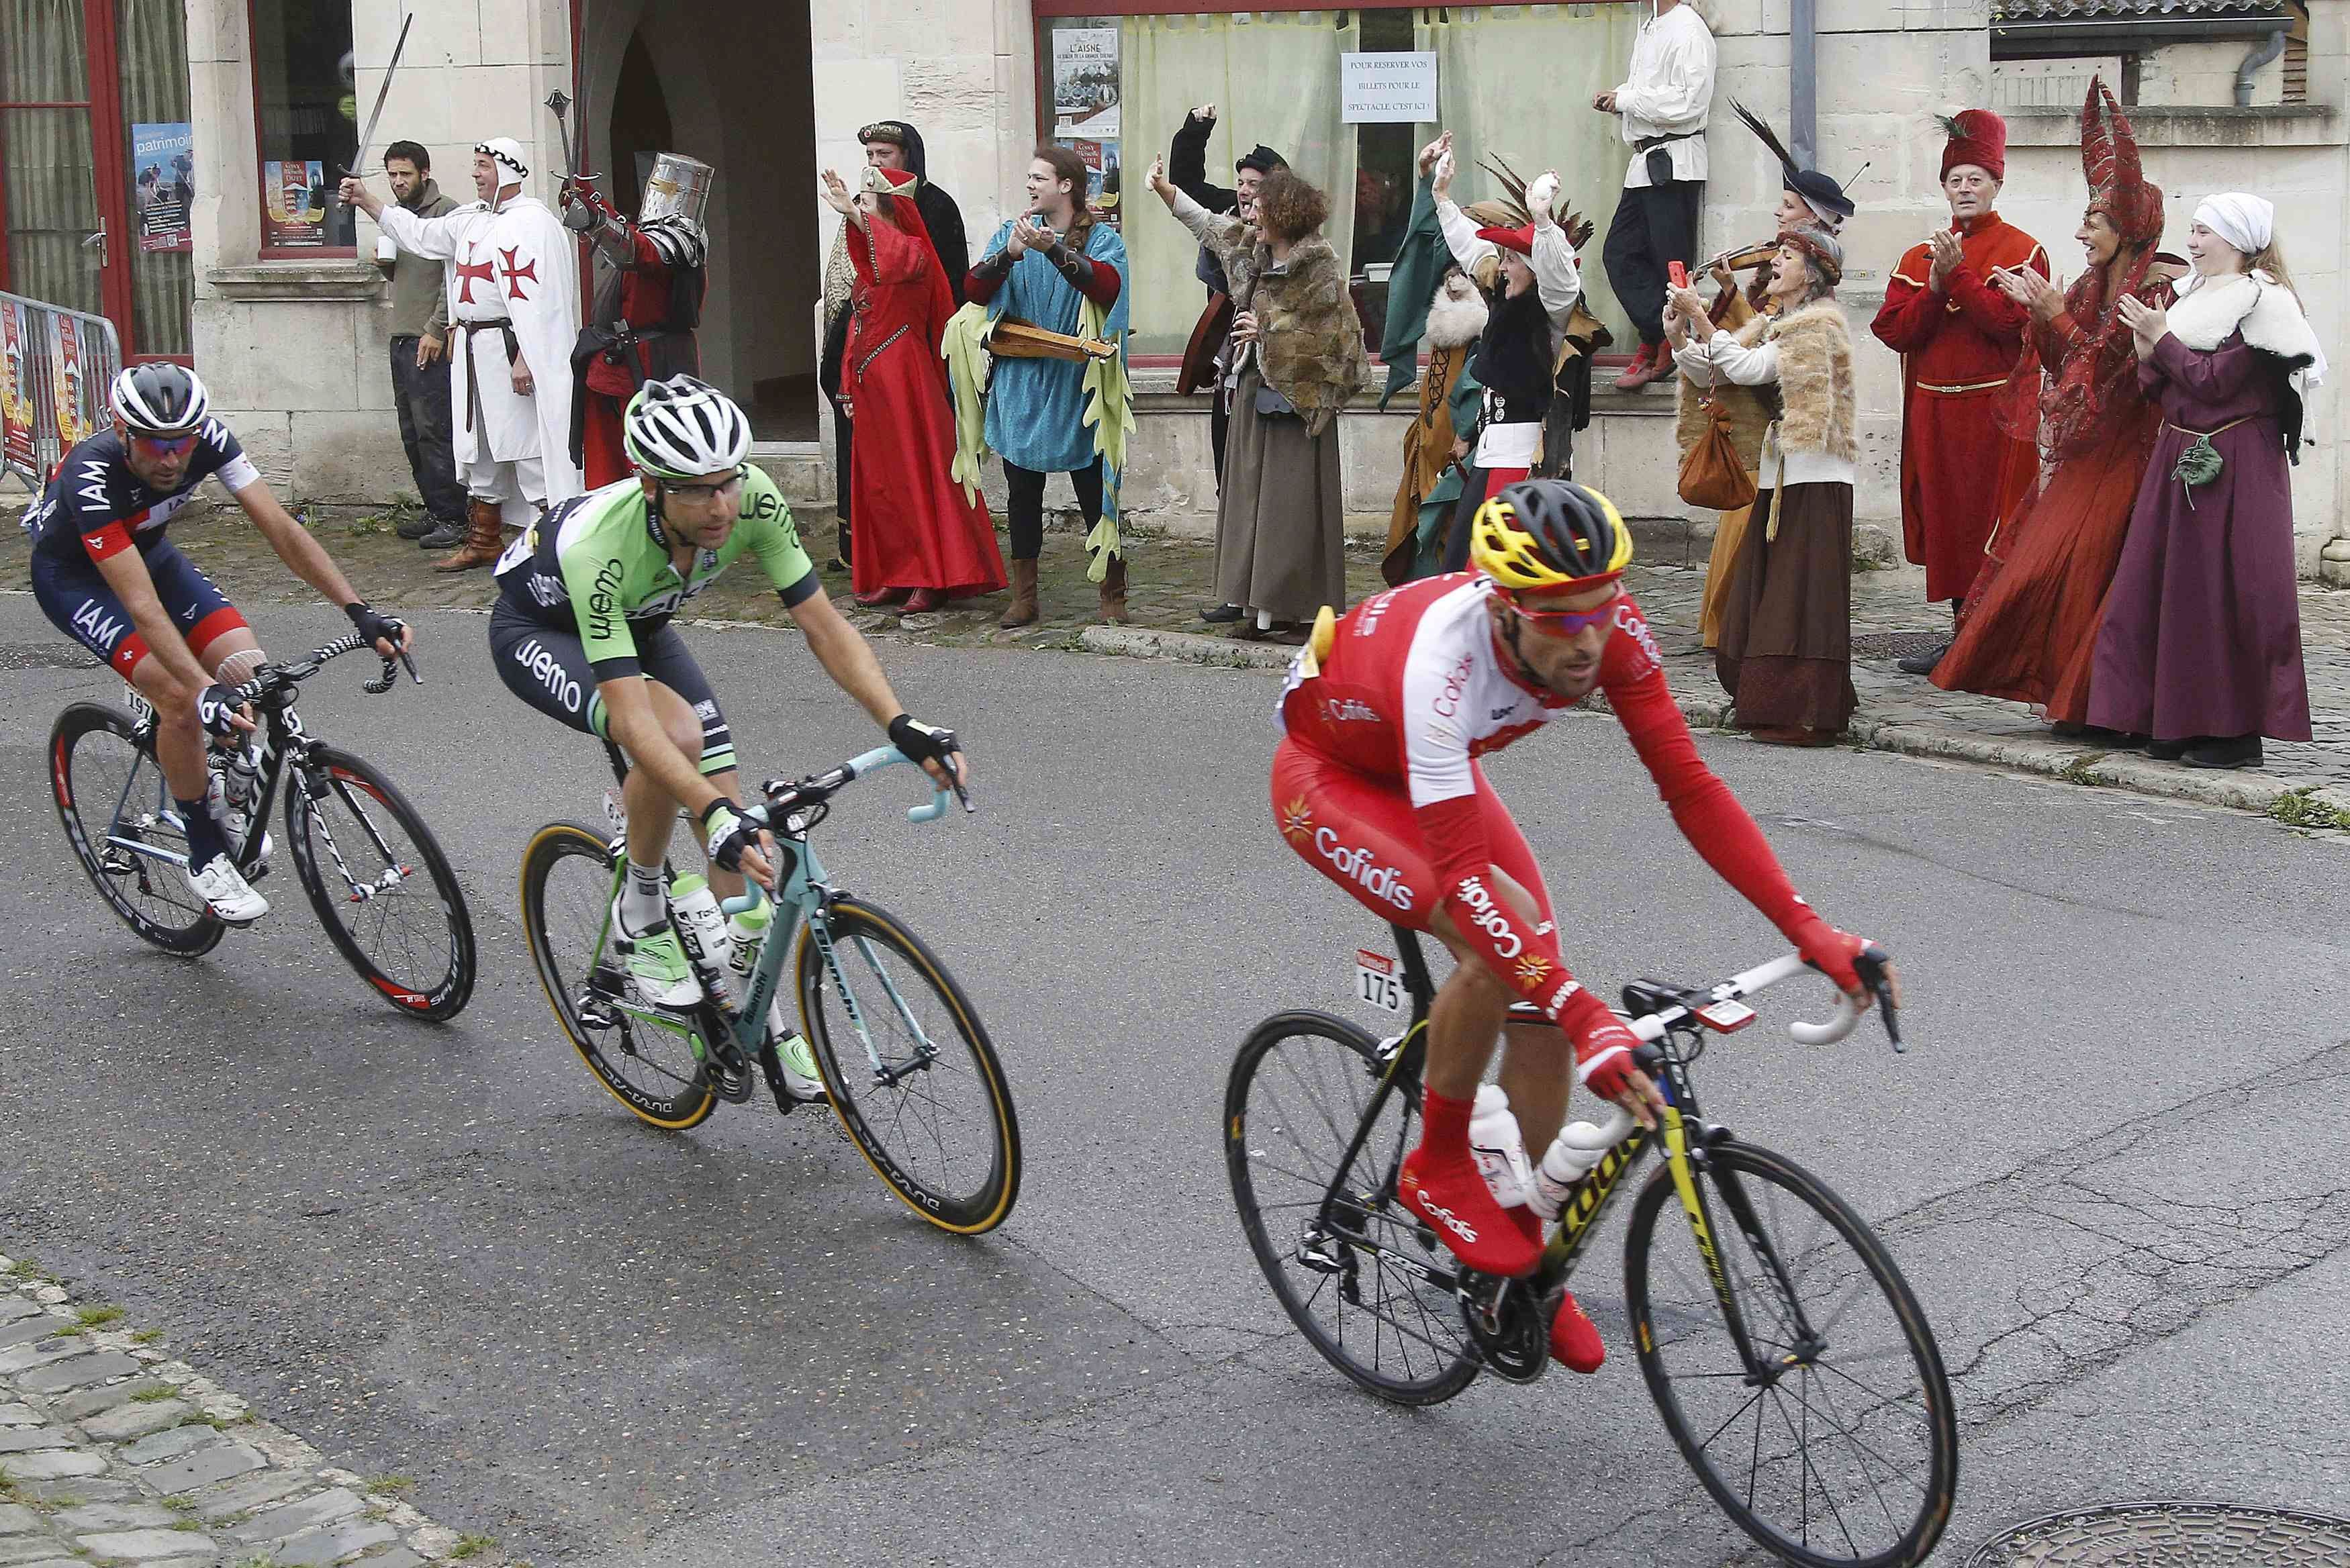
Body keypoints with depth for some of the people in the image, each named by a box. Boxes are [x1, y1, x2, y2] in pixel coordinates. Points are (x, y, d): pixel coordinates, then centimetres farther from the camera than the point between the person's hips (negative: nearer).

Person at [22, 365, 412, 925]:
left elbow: (281, 529, -26)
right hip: (73, 575, -5)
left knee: (250, 673, -17)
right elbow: (143, 607, -43)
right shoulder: (93, 478, -38)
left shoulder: (210, 440, -25)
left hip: (148, 550, 5)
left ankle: (203, 778, 14)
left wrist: (360, 612, -36)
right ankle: (206, 858, -9)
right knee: (181, 698, -26)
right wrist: (206, 690, -53)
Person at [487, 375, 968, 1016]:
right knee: (677, 734, -34)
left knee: (734, 818, -8)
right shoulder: (597, 548, -42)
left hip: (638, 622, 5)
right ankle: (641, 915, -9)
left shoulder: (752, 499, -30)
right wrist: (715, 815, -57)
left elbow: (822, 625, -24)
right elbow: (633, 718, -46)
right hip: (539, 630, -5)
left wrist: (902, 726, -36)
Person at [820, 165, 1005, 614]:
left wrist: (854, 214, -37)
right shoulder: (869, 262, 16)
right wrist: (850, 388, 16)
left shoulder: (913, 253, -9)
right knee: (878, 480, 10)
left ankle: (933, 579, -2)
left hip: (904, 382, -9)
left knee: (916, 475, -6)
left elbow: (902, 257, -36)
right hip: (871, 385, 9)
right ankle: (895, 577, 16)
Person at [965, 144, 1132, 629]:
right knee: (1022, 491, 7)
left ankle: (1112, 596, 9)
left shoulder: (1102, 239, 1)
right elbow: (974, 290, -3)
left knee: (1093, 491, -1)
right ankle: (1023, 597, 16)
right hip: (1020, 385, 3)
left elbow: (1107, 285, -21)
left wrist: (1053, 249, -33)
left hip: (1077, 385, -3)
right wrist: (1009, 254, -21)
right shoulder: (1011, 233, 10)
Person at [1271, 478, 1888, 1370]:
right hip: (1330, 778, -6)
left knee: (1541, 979, -6)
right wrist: (1587, 1017, -57)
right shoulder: (1443, 659, -44)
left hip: (1435, 771, 6)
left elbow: (1689, 787, -24)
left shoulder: (1610, 630, -28)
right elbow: (1464, 876, -48)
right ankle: (1438, 1170, -7)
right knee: (1501, 937, -30)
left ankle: (1535, 1260, 13)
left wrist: (1808, 930, -31)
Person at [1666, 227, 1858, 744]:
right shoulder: (1772, 327, 18)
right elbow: (1710, 370, 14)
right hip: (1779, 475, 9)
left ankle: (1807, 716, -5)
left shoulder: (1819, 324, -9)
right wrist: (1677, 334, -2)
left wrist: (1701, 316, -15)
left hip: (1815, 479, -9)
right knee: (1762, 595, 9)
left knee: (1803, 598, -8)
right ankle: (1770, 704, 16)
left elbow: (1749, 369, -18)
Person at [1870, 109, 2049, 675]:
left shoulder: (2021, 251, -1)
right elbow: (1894, 331, 3)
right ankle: (1962, 634, 14)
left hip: (1995, 408, -5)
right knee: (1945, 518, 7)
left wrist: (1958, 273, -19)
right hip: (1935, 410, 5)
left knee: (1990, 521, -5)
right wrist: (1935, 288, -11)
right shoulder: (1920, 256, 13)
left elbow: (2010, 322, -16)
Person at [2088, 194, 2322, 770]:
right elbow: (2161, 392, 15)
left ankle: (2236, 732, 0)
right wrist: (2149, 355, -3)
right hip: (2181, 461, 8)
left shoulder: (2262, 301, -10)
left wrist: (2163, 339, -10)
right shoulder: (2193, 296, 15)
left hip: (2234, 467, -8)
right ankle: (2181, 722, 14)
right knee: (2174, 588, 7)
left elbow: (2215, 382, -17)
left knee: (2225, 594, -6)